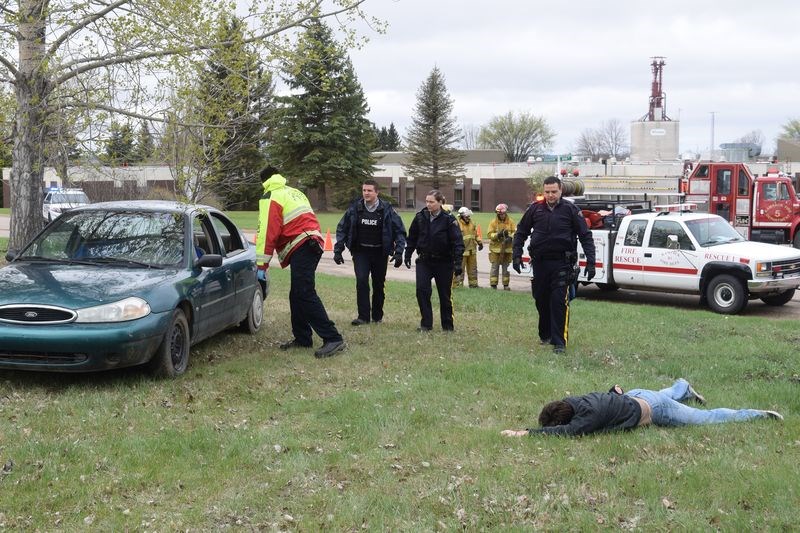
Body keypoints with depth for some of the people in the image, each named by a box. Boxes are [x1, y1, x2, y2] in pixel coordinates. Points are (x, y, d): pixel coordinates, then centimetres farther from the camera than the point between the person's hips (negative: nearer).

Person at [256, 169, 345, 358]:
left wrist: (262, 265, -9)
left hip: (301, 249, -9)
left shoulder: (270, 198, 0)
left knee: (305, 295, -14)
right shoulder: (295, 193, 25)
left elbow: (267, 231, -9)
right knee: (297, 295, 15)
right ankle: (302, 338, 19)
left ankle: (332, 339, -21)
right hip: (313, 242, 9)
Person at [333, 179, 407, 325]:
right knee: (361, 281, -13)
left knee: (379, 285, 8)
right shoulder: (355, 208, -4)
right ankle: (363, 316, -8)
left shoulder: (387, 210, -8)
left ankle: (377, 316, 23)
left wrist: (398, 252, -12)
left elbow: (400, 231, -3)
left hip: (380, 253, 0)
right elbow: (342, 229, 4)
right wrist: (338, 250, -2)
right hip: (360, 252, 0)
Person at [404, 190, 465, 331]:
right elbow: (412, 238, 11)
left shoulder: (449, 219, -11)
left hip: (444, 262, -3)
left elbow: (458, 243, -12)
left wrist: (457, 263, -18)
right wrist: (408, 255, 8)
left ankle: (447, 325, 19)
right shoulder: (420, 217, 0)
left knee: (445, 295, 6)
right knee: (422, 290, -10)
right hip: (424, 261, 3)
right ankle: (426, 323, -1)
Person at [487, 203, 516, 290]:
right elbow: (489, 234, -6)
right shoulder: (493, 222, -2)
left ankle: (506, 284, 16)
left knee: (506, 267, 9)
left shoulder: (510, 222, 3)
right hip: (496, 248, -2)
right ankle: (493, 285, 5)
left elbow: (515, 232, 0)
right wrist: (498, 235, -22)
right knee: (495, 267, 1)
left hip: (507, 248, 2)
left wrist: (510, 237, -19)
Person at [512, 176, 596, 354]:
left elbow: (585, 236, -2)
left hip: (561, 263, -3)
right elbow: (521, 232, 14)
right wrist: (517, 255, 5)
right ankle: (545, 334, 29)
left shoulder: (570, 209, -3)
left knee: (559, 301, -11)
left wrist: (590, 262, -9)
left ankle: (559, 341, -8)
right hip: (540, 262, 3)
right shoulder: (535, 209, 4)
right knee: (541, 300, 12)